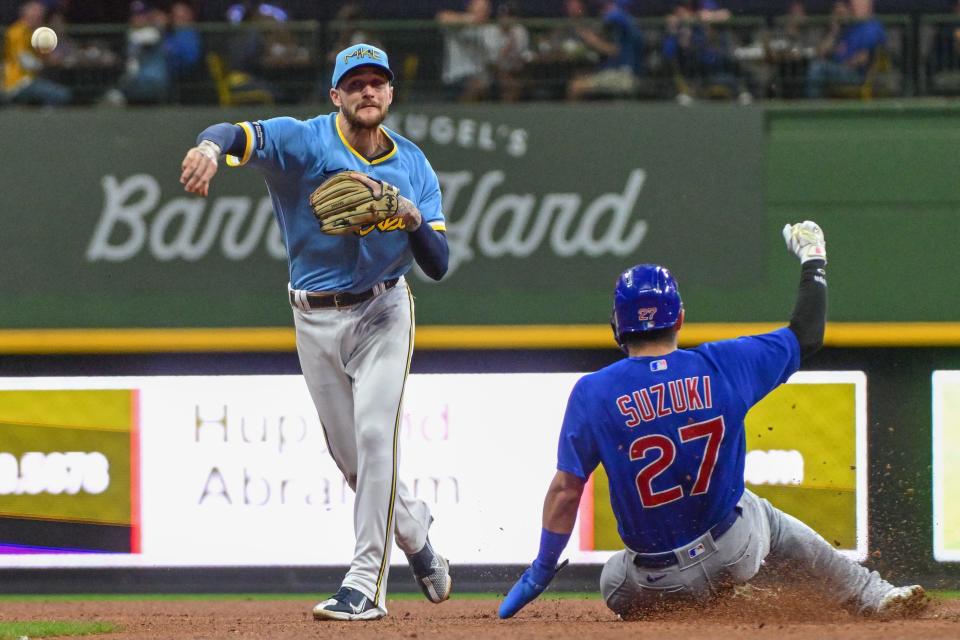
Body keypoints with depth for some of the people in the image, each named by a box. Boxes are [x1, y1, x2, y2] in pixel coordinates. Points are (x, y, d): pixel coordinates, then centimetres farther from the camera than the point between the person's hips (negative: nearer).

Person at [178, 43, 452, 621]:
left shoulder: (414, 166, -3)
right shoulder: (304, 142, -12)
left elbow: (438, 265, -6)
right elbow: (240, 135, -32)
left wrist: (414, 219, -26)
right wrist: (211, 146, -56)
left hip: (381, 313, 0)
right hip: (315, 319, 1)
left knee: (375, 433, -17)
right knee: (349, 455, 8)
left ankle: (368, 583, -16)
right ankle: (415, 529, 37)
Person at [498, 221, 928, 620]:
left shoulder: (593, 393, -15)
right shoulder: (724, 366, -11)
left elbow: (565, 490, -14)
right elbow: (807, 336, 5)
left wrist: (541, 570, -3)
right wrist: (812, 261, 21)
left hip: (658, 583, -1)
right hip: (737, 550, 2)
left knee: (614, 582, 33)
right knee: (772, 521, 36)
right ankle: (872, 596, 37)